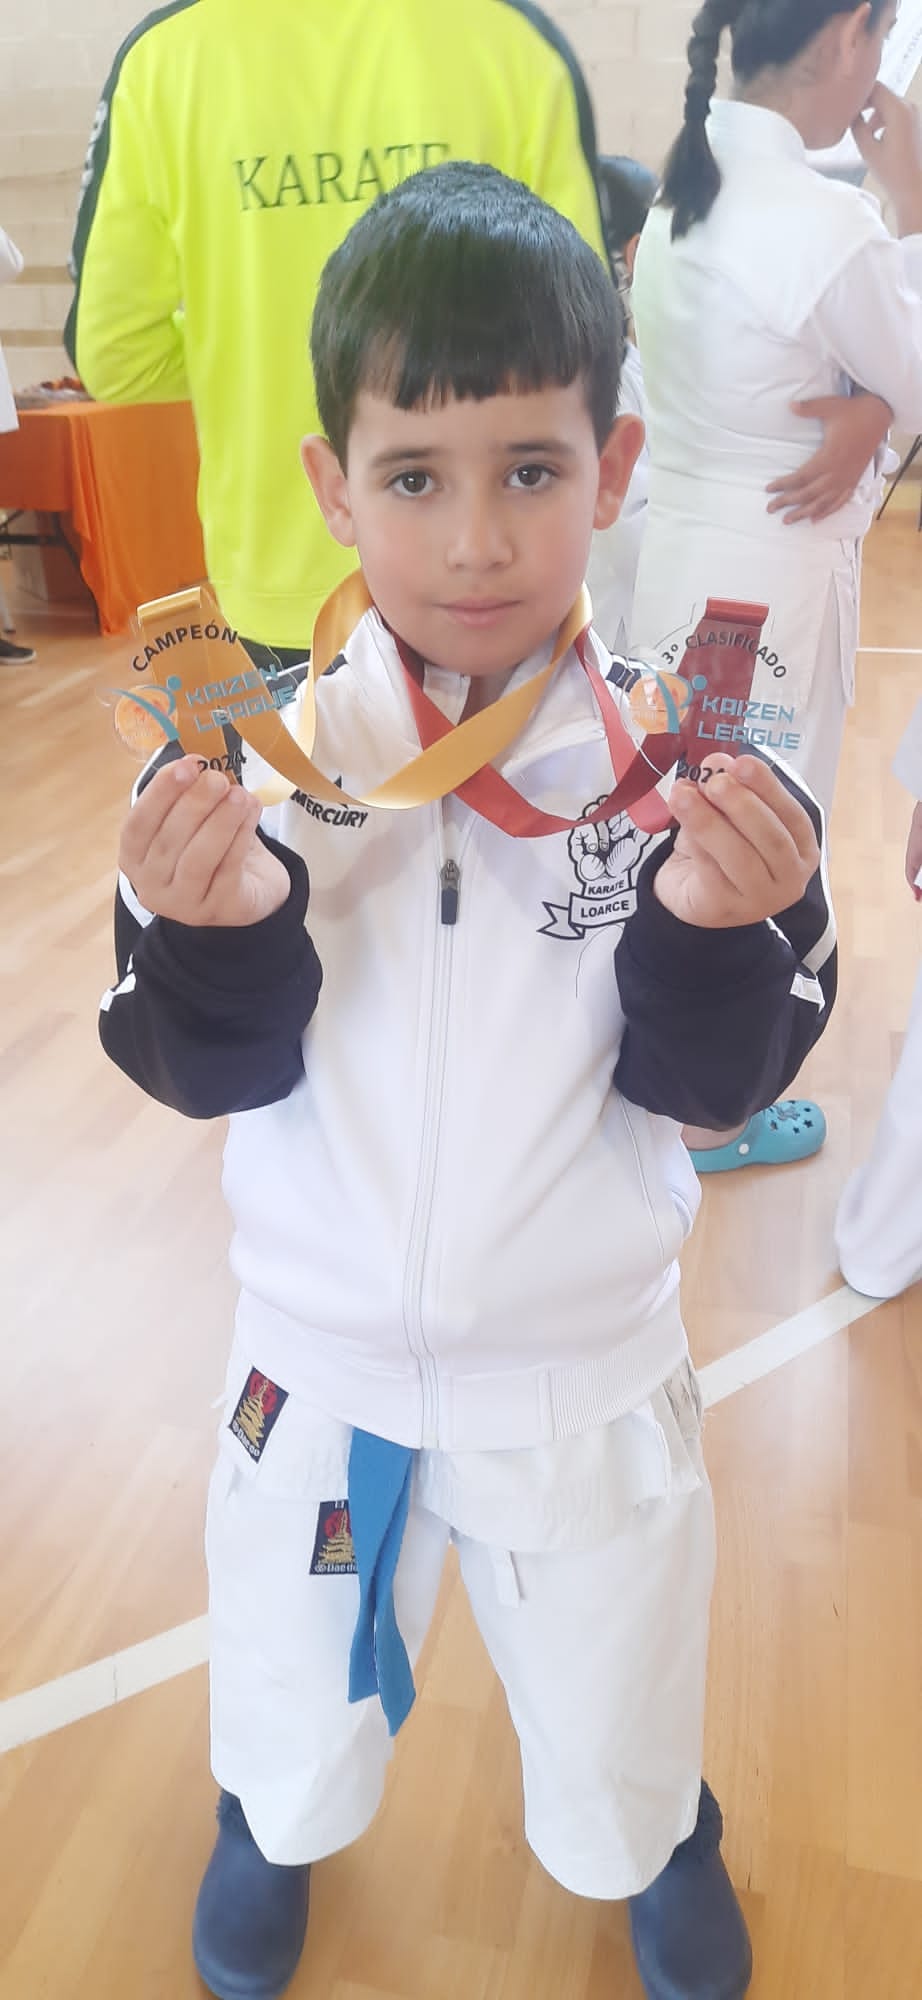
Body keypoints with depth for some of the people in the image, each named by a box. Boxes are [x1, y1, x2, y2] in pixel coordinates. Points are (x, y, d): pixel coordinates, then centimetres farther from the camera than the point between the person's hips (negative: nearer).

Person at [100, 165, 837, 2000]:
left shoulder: (682, 770, -16)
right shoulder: (257, 760, -15)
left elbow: (711, 1082, -14)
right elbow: (212, 1073, -13)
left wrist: (716, 931, -33)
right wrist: (217, 929, -32)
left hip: (587, 1366, 0)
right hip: (318, 1354, 1)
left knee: (615, 1708, 26)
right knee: (295, 1675, 28)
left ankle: (655, 1846, 63)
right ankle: (275, 1824, 64)